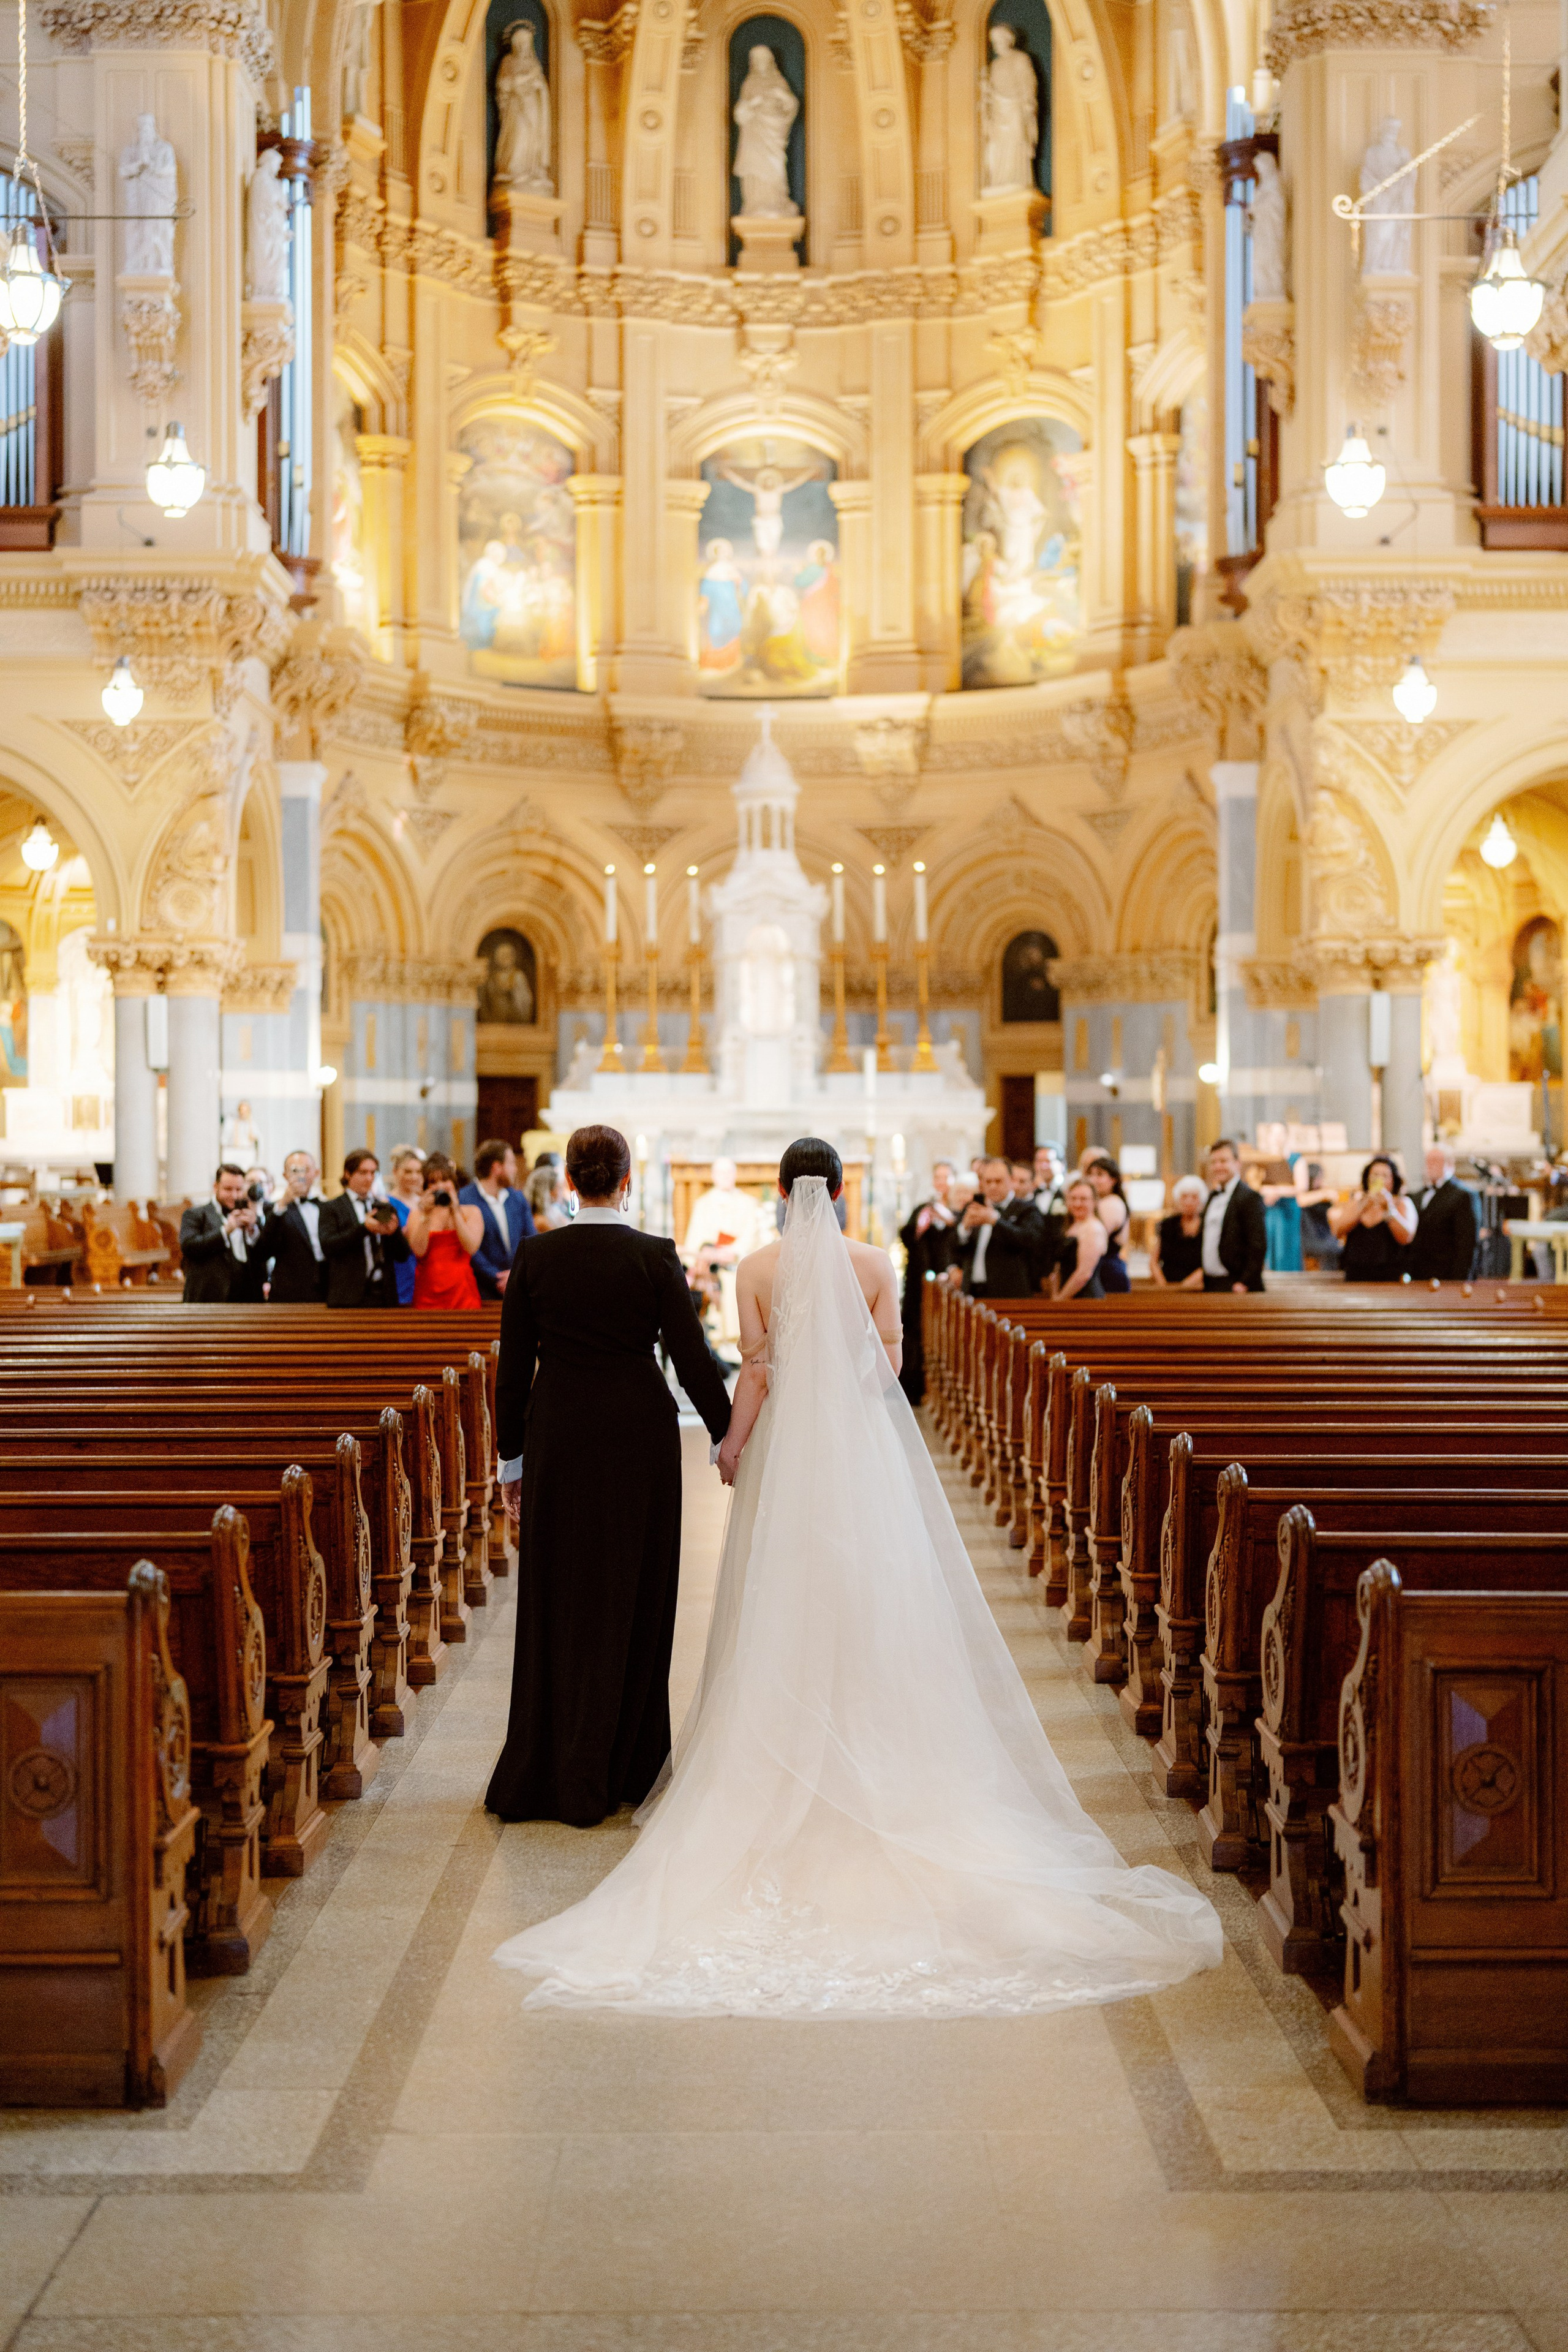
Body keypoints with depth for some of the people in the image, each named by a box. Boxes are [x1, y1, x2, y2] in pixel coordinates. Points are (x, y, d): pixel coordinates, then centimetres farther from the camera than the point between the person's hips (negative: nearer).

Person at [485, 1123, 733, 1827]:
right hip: (640, 1437, -1)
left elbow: (514, 1367, 0)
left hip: (559, 1439, 1)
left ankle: (542, 1773, 14)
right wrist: (727, 1436, 5)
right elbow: (692, 1359, -7)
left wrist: (512, 1459, 9)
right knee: (633, 1601, 10)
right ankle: (623, 1766, 15)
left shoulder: (535, 1256, -3)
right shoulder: (655, 1256, -8)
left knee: (558, 1601, 10)